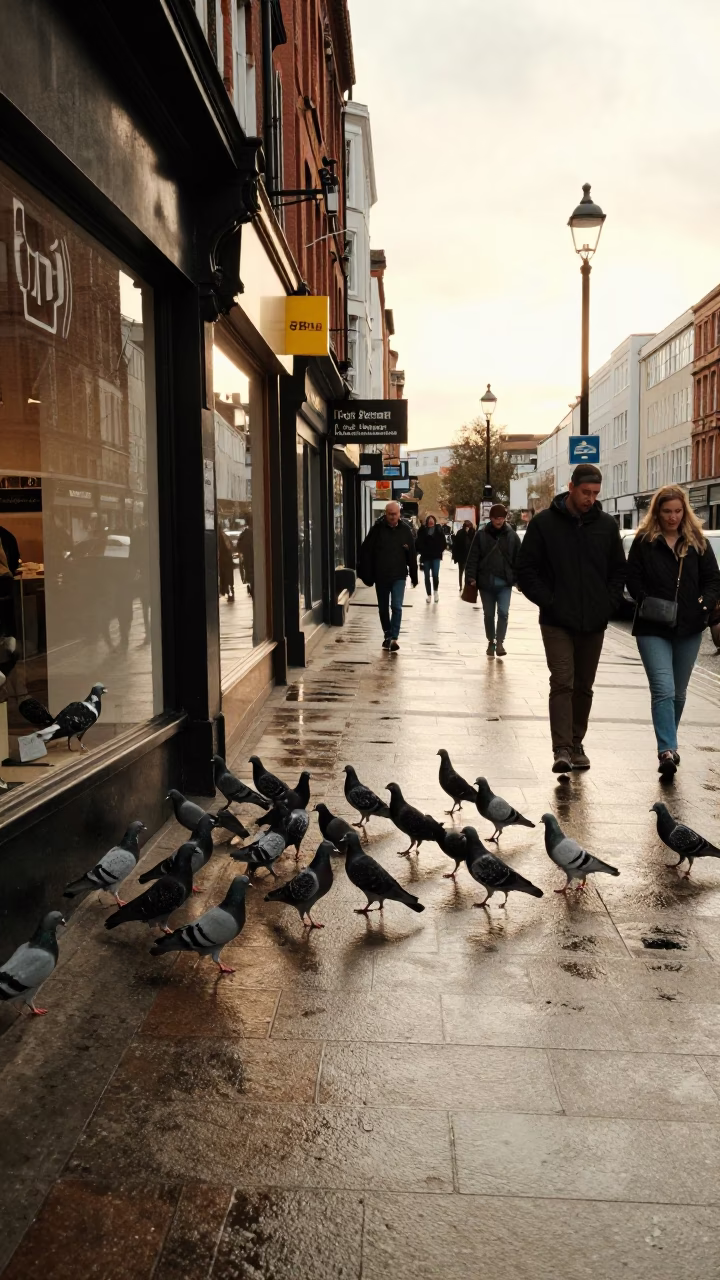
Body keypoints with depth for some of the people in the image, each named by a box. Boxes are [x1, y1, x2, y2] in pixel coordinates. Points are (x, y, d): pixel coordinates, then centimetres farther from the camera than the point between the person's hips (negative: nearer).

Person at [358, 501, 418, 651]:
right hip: (381, 576, 1)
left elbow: (412, 554, 4)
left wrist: (414, 576, 5)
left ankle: (393, 638, -14)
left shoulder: (405, 530, -1)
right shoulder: (377, 529, -4)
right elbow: (366, 551, -2)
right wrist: (367, 575, -5)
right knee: (383, 608, 12)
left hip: (399, 576, -1)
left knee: (397, 607, -12)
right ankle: (387, 636, 26)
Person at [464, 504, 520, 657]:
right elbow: (473, 557, -1)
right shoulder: (481, 535, -1)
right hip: (486, 582, 1)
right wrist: (471, 577, -8)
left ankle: (500, 642, -2)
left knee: (503, 612, -12)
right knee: (489, 614, 11)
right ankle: (491, 642, 25)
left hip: (505, 582, -1)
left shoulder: (512, 536, 1)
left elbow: (518, 559, 4)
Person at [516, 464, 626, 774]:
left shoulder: (606, 525, 7)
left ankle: (576, 744, 23)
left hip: (594, 623, 4)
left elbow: (619, 570, 15)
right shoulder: (544, 523, -3)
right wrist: (548, 602, -10)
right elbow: (526, 570, -2)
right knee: (562, 683, -11)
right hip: (557, 622, -3)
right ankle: (562, 749, -12)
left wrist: (610, 603, 2)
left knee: (584, 686, 11)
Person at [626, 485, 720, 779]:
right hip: (653, 628, -3)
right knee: (663, 690, -15)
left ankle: (668, 743, 31)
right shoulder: (644, 541, -1)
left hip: (689, 628, 3)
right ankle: (667, 750, -16)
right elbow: (633, 578, -1)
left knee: (679, 692, 14)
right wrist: (647, 602, -16)